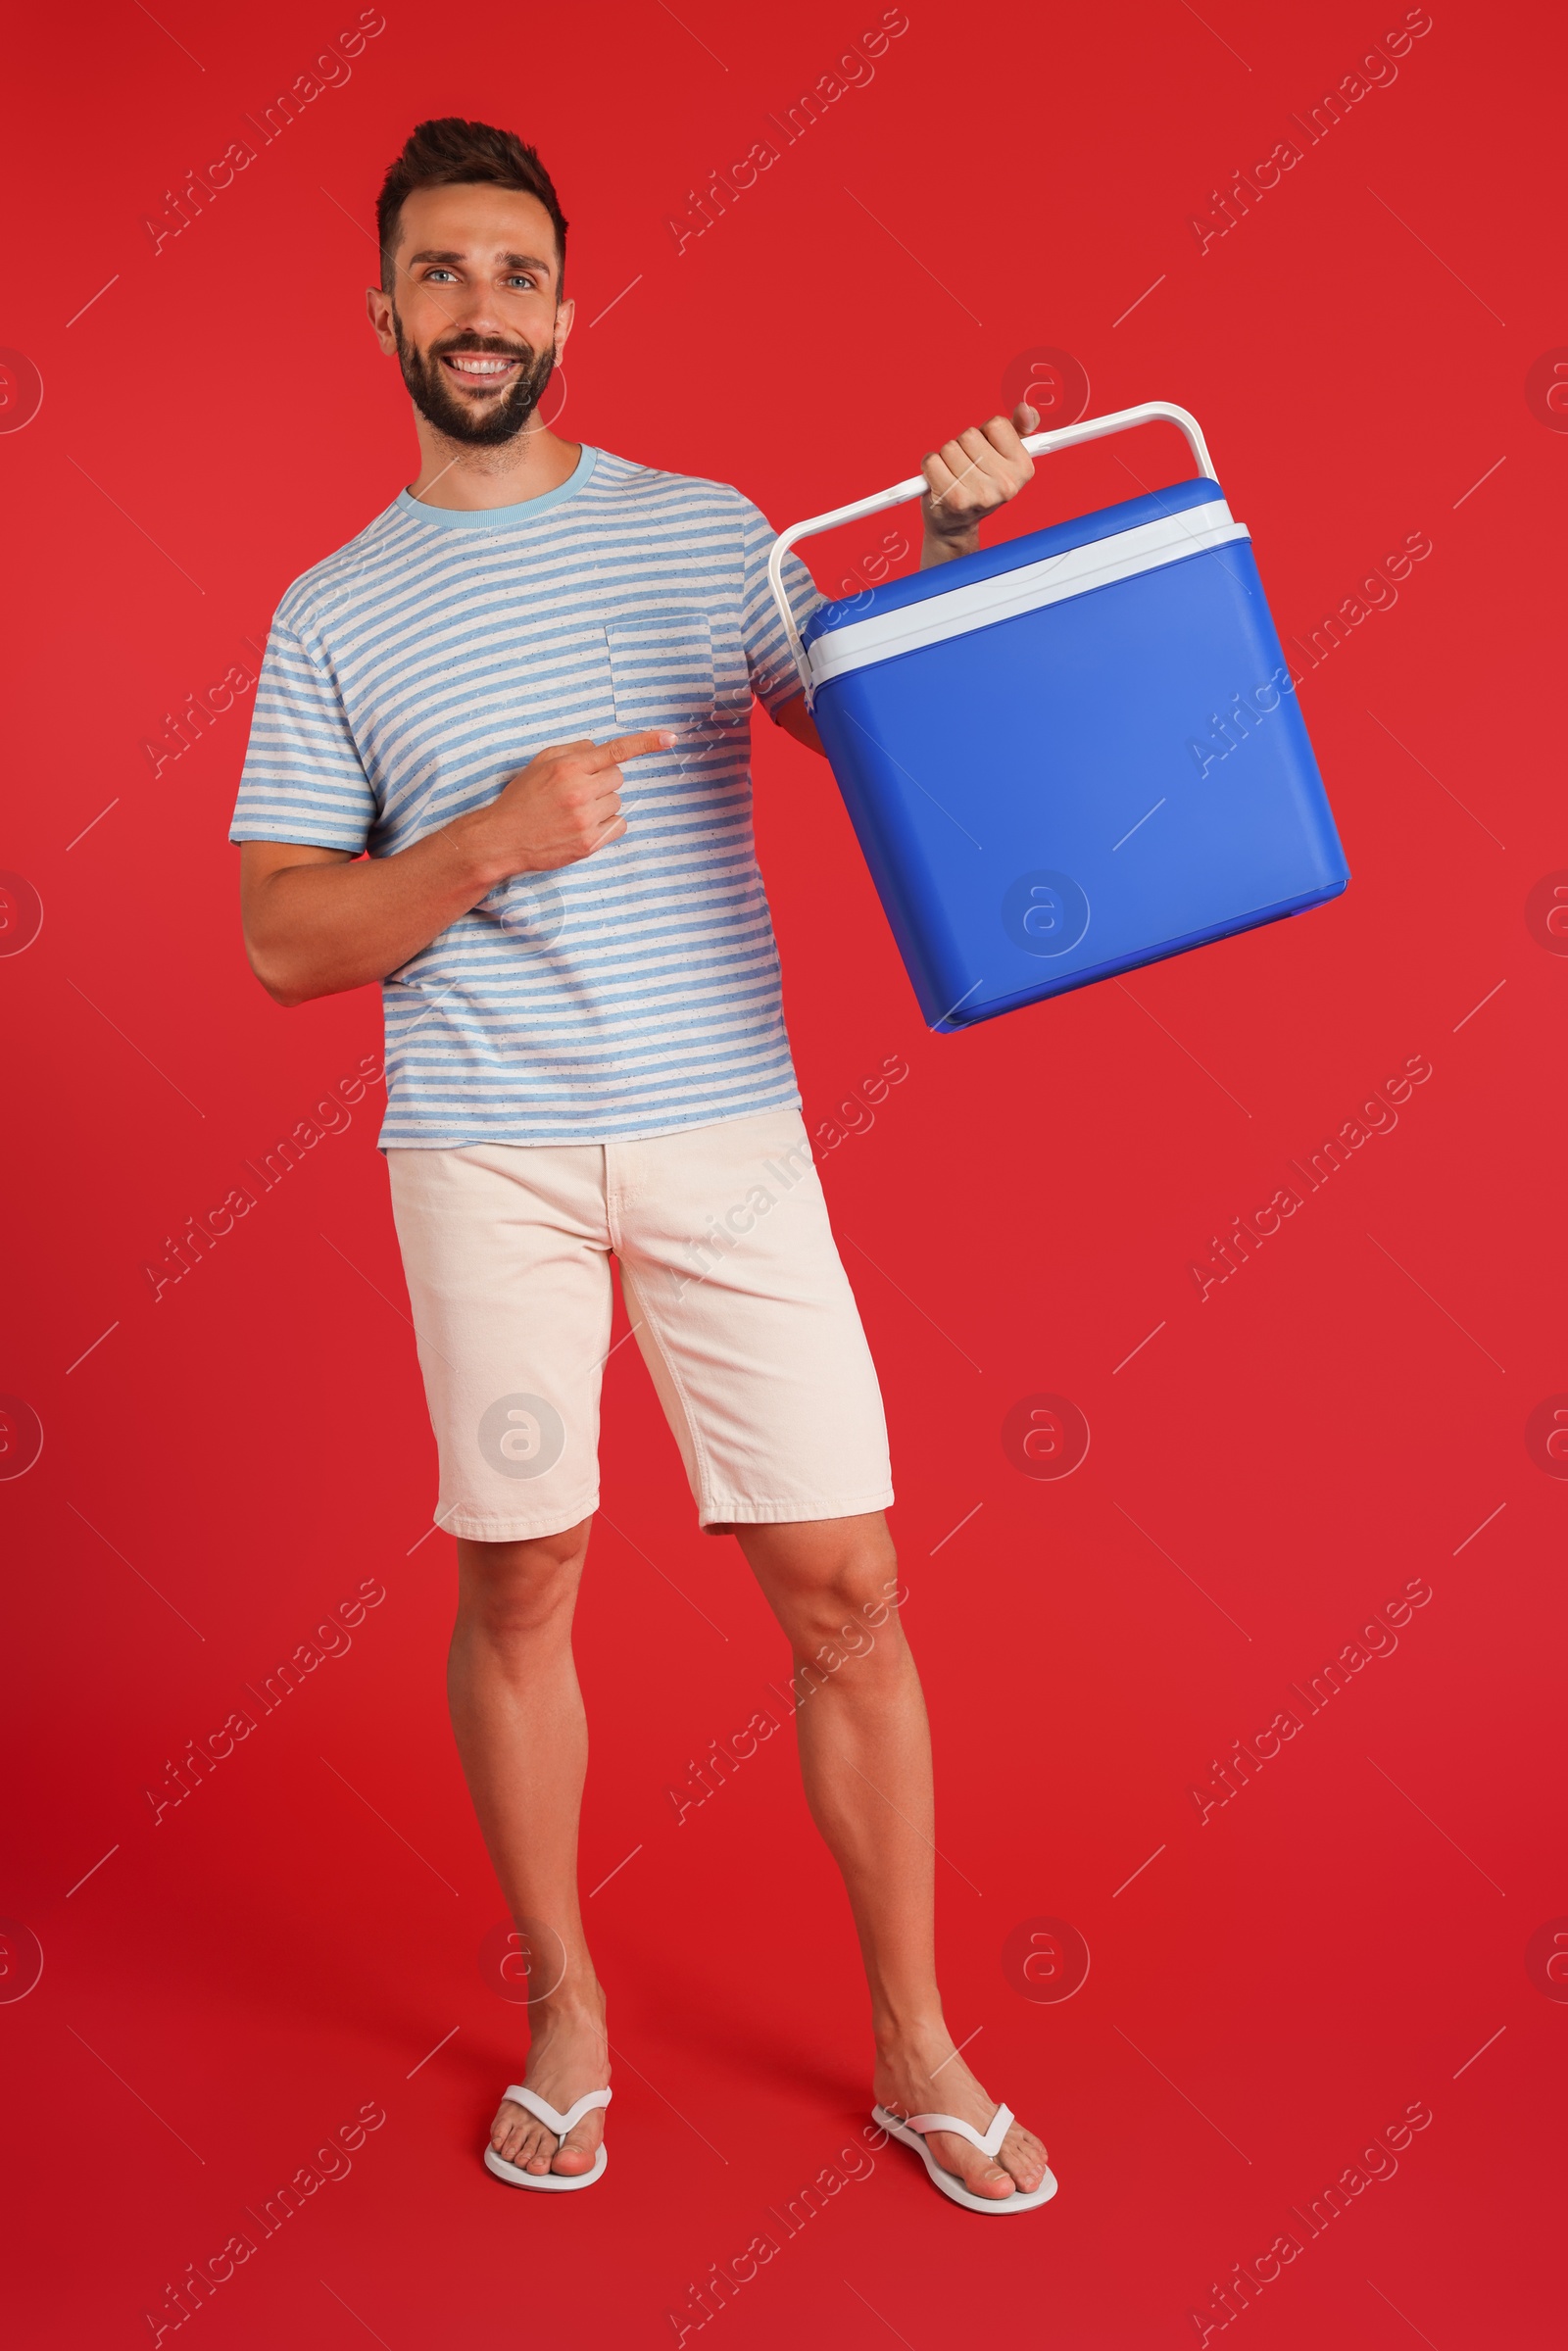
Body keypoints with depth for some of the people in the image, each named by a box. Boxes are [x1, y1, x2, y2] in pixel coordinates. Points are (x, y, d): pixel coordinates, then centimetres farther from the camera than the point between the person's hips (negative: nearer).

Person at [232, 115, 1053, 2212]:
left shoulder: (711, 531, 9)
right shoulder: (334, 615, 6)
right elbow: (283, 941, 2)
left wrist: (952, 546, 1)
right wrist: (493, 839, -14)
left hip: (729, 1131, 1)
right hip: (484, 1156, 0)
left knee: (844, 1583, 1)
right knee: (519, 1582, 7)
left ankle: (917, 2044, 19)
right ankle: (566, 2015, 28)